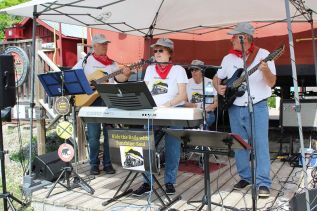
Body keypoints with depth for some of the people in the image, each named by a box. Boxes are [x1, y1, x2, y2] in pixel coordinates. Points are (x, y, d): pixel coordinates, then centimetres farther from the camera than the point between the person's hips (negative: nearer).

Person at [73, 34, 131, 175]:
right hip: (91, 99, -2)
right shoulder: (85, 61, 7)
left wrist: (125, 75, -25)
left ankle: (107, 163, 16)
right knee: (93, 135, 2)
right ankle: (94, 164, 15)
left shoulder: (112, 63, 11)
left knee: (109, 133, 5)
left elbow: (119, 78, -3)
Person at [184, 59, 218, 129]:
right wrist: (188, 104, -10)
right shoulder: (188, 83, 10)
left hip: (207, 114, -2)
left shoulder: (210, 83, 1)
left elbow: (216, 101, 0)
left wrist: (206, 109, -17)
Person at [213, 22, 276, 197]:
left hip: (257, 107, -5)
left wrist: (265, 70, -29)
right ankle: (245, 177, 24)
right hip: (234, 108, 5)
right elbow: (216, 78, 19)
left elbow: (272, 83, -9)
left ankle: (263, 183, -2)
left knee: (260, 144, -8)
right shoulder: (228, 58, 8)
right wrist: (218, 87, -3)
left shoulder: (262, 54, -5)